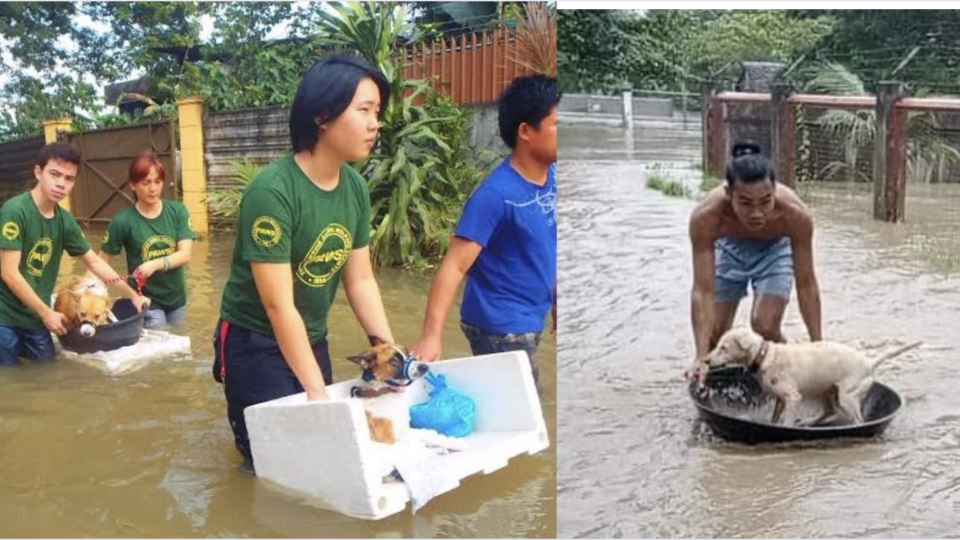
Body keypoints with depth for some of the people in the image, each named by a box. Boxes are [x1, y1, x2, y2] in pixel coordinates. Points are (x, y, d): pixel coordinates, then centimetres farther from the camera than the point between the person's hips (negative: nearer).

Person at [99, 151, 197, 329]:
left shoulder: (177, 211, -6)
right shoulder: (123, 221, -12)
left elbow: (185, 254, -13)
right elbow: (102, 260, -4)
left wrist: (155, 264, -29)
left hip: (177, 300, 3)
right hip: (146, 302, -3)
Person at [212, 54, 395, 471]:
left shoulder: (356, 188, -5)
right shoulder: (272, 191, -26)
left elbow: (361, 281, 1)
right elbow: (278, 305, -26)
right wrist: (317, 390, -25)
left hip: (312, 341, 6)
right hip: (256, 346, -6)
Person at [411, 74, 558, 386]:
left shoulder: (552, 176, 0)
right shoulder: (496, 195, -24)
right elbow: (453, 266, -26)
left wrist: (555, 305, 19)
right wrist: (431, 336, -32)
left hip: (530, 321, 8)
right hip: (501, 327, -8)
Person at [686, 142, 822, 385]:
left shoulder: (796, 214, -39)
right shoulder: (705, 216, -41)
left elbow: (806, 284, -26)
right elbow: (703, 291, -38)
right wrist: (702, 357, -45)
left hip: (775, 250, -1)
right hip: (729, 249, 1)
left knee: (764, 326, -19)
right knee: (714, 333, 0)